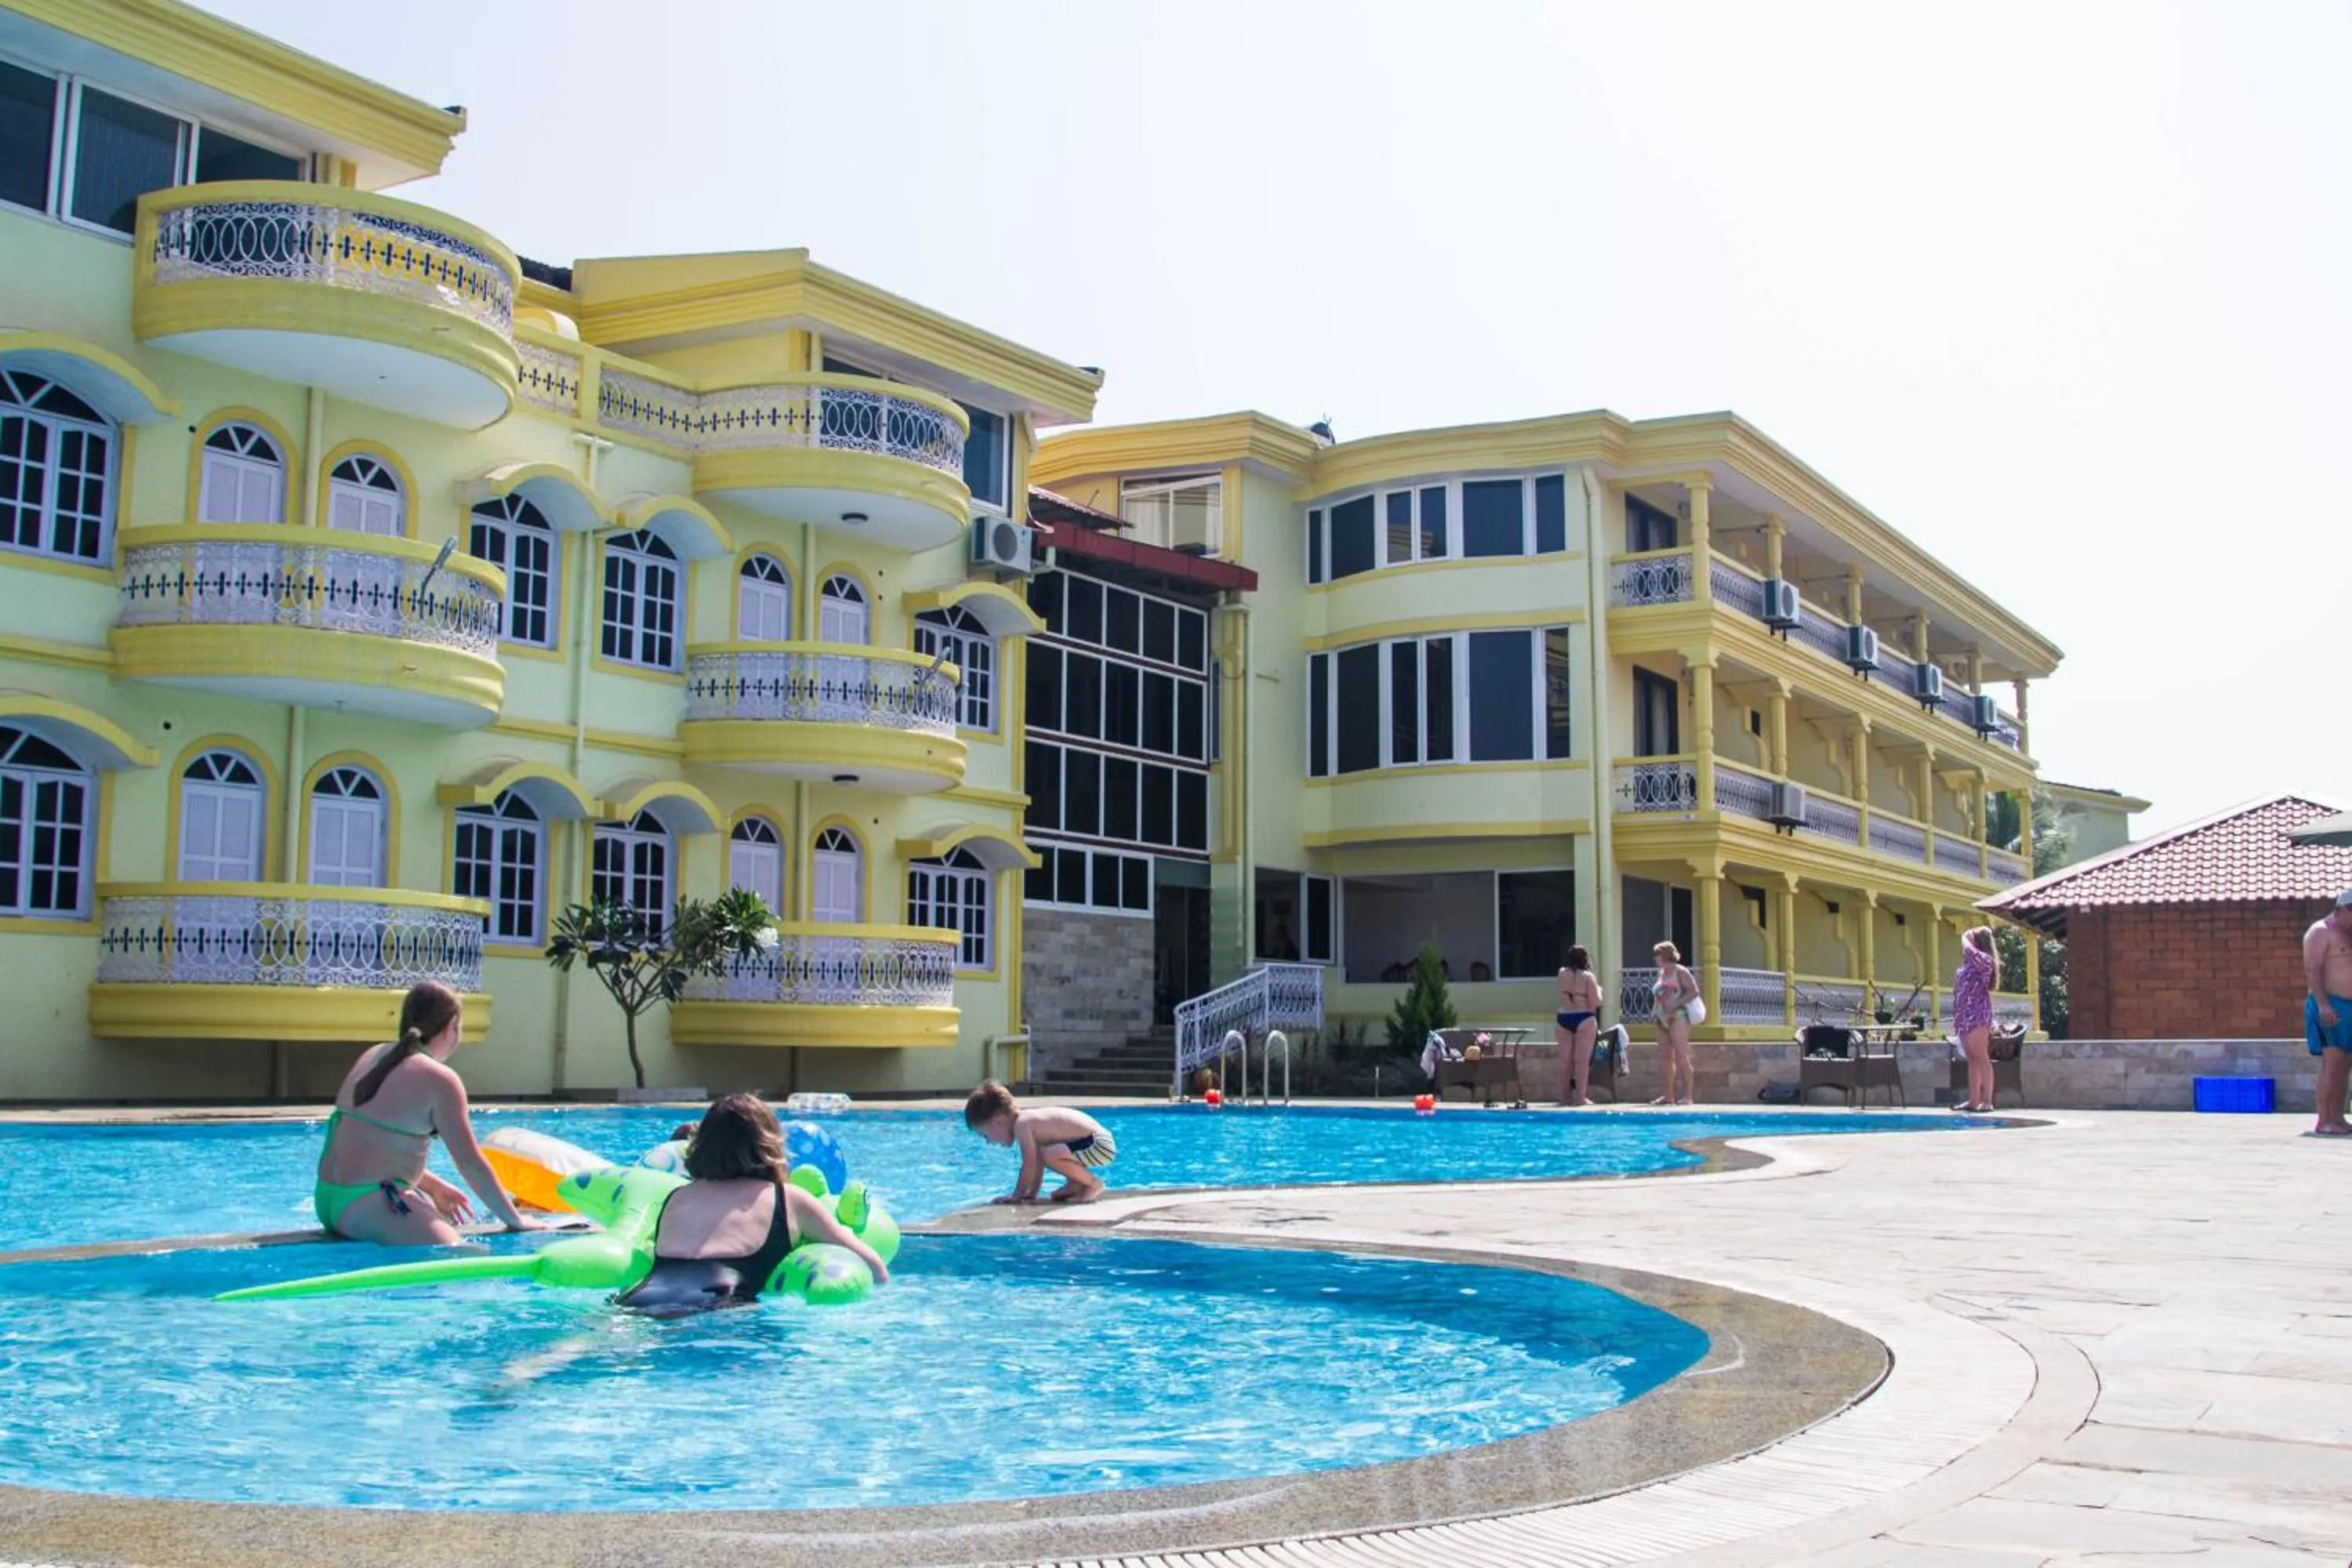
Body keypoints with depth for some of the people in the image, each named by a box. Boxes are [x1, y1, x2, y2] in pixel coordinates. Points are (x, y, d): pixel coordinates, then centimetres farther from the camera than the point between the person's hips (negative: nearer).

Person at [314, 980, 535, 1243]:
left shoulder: (374, 1056, 14)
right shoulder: (439, 1080, -10)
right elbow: (471, 1164, -8)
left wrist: (434, 1186, 26)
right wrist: (515, 1221, 1)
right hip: (368, 1208, -9)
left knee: (442, 1222, 19)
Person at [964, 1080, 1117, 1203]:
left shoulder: (1021, 1124, -16)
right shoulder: (1029, 1120, 12)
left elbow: (1029, 1165, -16)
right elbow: (1037, 1164, 17)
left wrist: (1016, 1196, -7)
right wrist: (1032, 1194, 17)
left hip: (1099, 1145, -10)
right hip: (1096, 1142, 10)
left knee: (1050, 1155, -28)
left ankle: (1093, 1184, -10)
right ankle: (1075, 1184, 20)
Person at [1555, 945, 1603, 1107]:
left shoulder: (1562, 975, 6)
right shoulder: (1588, 977, -7)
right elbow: (1595, 1003, -7)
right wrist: (1598, 990, 11)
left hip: (1563, 1019, 4)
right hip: (1584, 1020, -4)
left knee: (1565, 1059, 8)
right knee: (1582, 1059, -3)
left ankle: (1565, 1096, 11)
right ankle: (1580, 1097, -5)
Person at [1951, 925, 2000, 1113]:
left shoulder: (1984, 960, -6)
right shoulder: (1968, 963, 20)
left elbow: (1969, 951, -27)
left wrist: (1964, 938, -8)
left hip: (1977, 1015, -9)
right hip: (1964, 1016, 9)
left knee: (1981, 1058, -11)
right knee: (1972, 1060, 8)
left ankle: (1987, 1101, -13)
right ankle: (1974, 1101, 9)